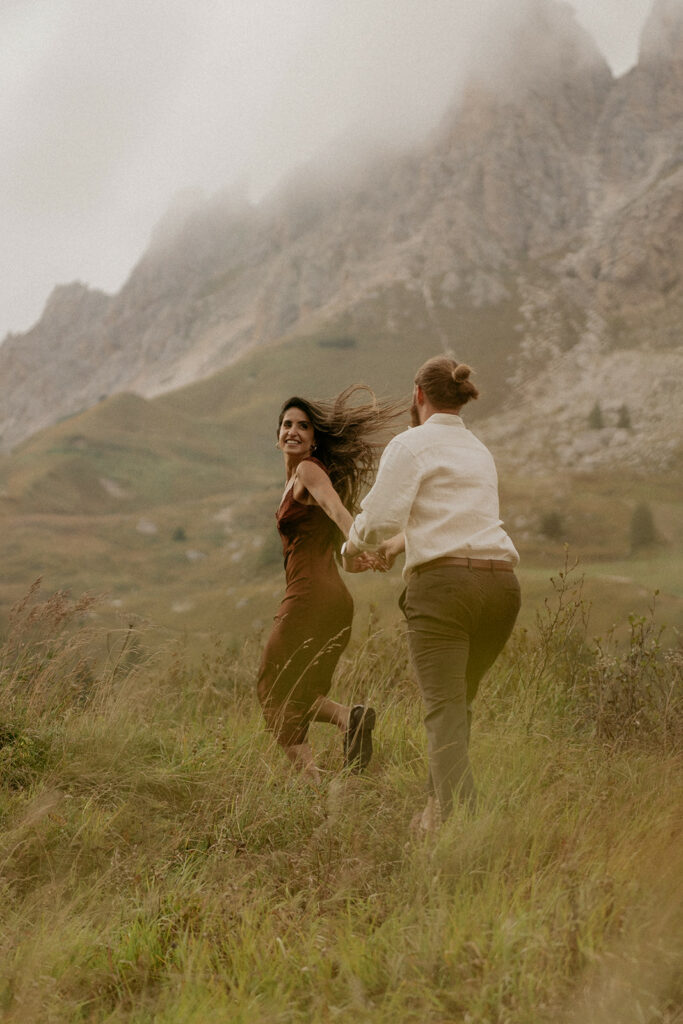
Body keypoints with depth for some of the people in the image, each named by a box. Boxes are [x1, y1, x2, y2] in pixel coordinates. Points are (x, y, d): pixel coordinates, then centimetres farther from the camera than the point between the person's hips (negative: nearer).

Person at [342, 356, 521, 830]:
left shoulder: (411, 444, 1)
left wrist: (353, 544, 13)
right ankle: (437, 809, 24)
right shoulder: (480, 450, 24)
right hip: (500, 581, 7)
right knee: (460, 701, 18)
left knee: (444, 708, -7)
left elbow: (380, 519, -8)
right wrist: (403, 540, 50)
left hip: (443, 581, -6)